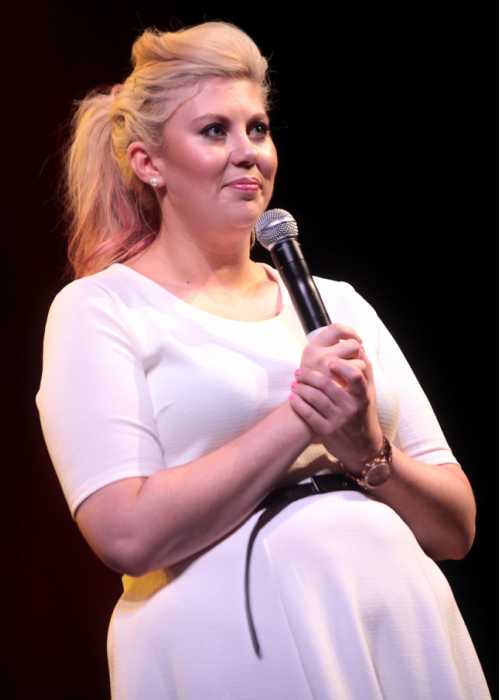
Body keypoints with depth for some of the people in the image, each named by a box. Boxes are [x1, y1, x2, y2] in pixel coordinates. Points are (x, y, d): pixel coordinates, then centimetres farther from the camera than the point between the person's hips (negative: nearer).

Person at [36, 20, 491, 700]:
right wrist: (298, 417, -13)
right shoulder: (98, 308, -2)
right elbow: (128, 533, -16)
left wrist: (367, 450, -10)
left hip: (405, 635, 5)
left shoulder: (339, 303, 10)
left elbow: (457, 529, 9)